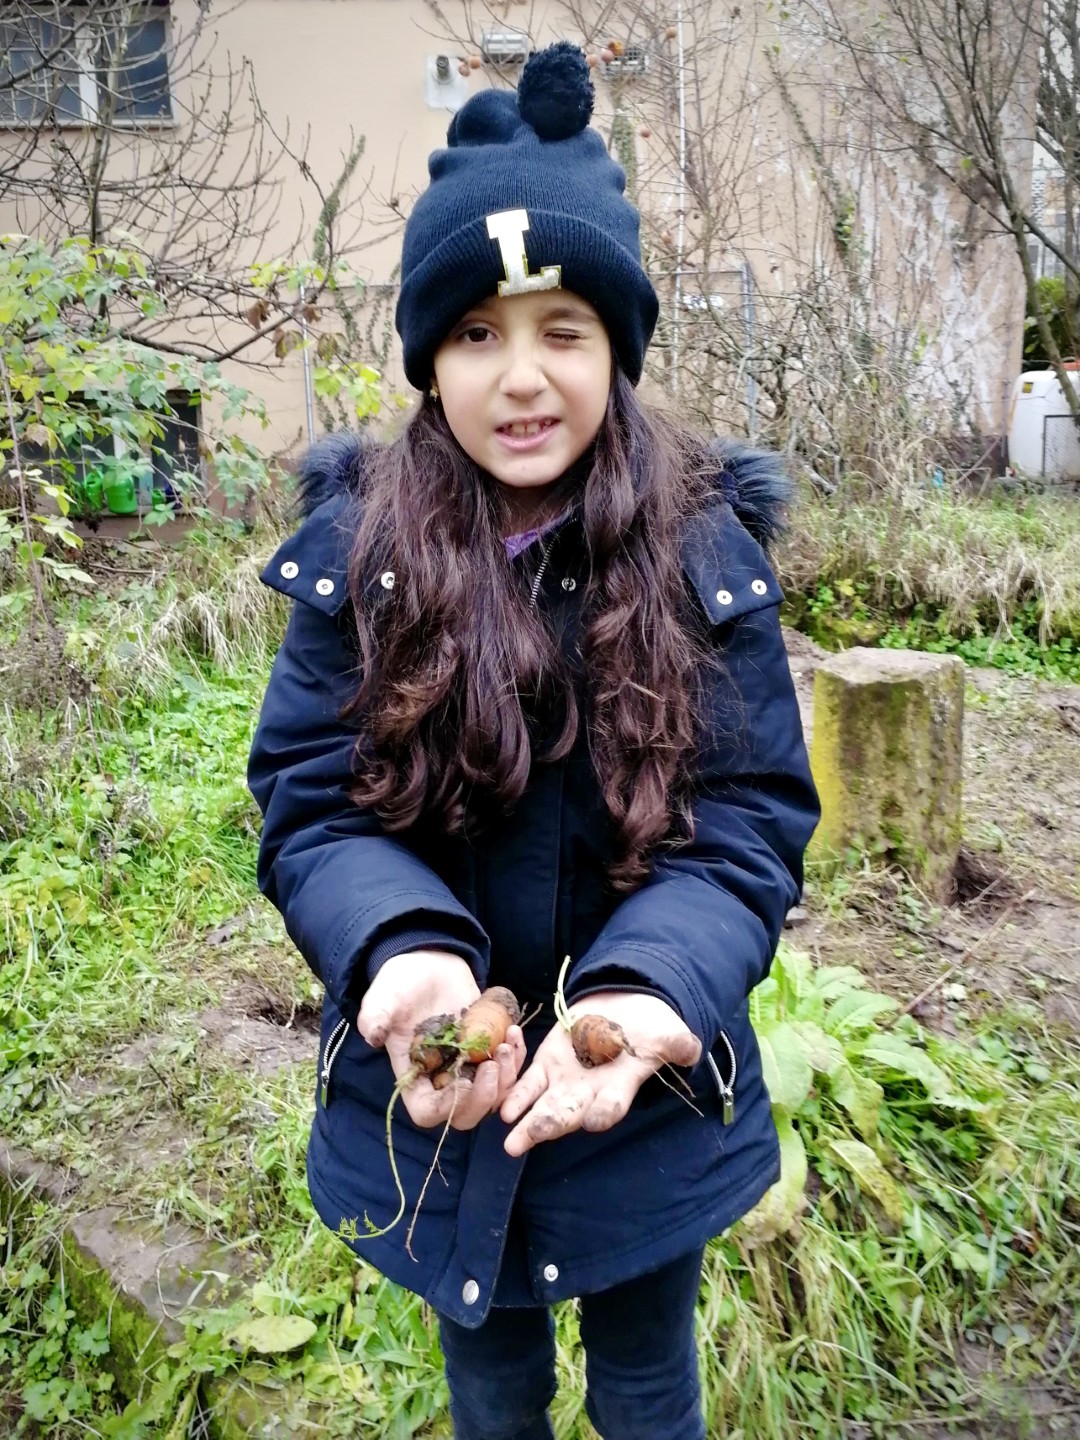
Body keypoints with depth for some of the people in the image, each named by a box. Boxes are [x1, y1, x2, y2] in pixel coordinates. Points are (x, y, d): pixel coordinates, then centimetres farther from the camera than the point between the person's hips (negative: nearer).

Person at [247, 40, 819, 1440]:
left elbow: (751, 821, -15)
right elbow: (311, 804, -12)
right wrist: (404, 952, -32)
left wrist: (647, 992, -33)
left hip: (651, 1103, 0)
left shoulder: (702, 550, -13)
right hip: (431, 1103, 1)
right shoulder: (356, 547, -11)